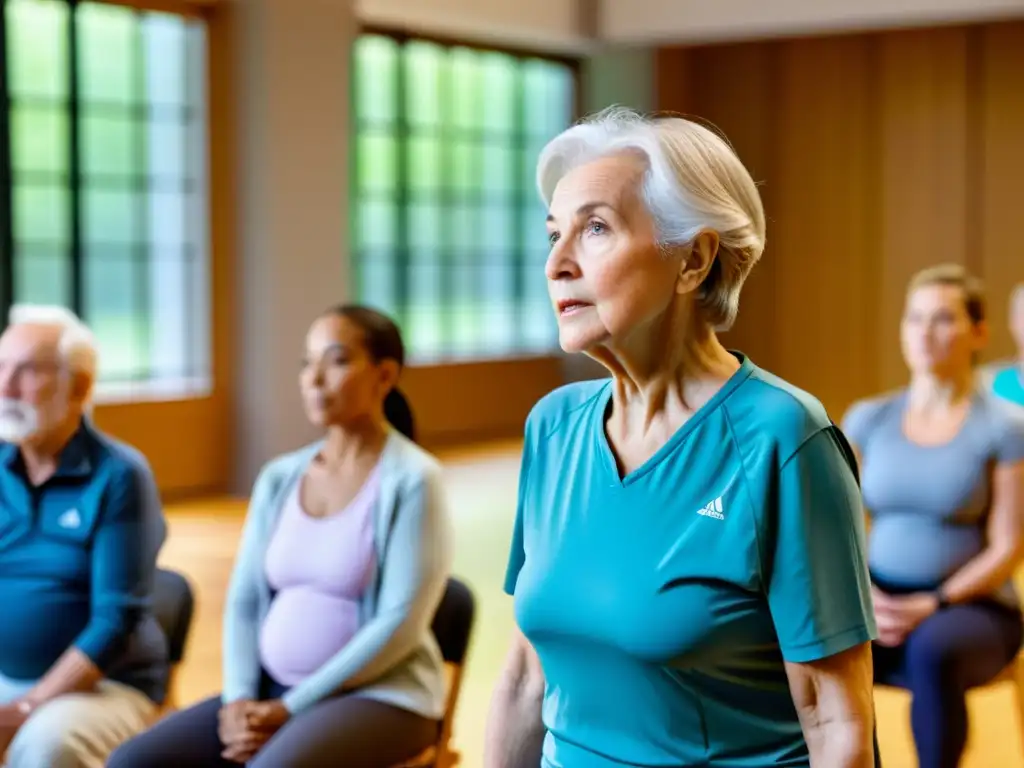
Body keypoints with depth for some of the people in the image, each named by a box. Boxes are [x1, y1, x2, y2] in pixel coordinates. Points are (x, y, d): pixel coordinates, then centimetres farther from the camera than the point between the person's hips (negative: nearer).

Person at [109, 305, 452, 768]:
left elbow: (400, 625, -15)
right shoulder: (279, 479, 10)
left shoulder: (411, 480, -9)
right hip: (273, 694, 7)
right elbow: (244, 600, 9)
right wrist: (239, 698, -9)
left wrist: (289, 709, -16)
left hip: (380, 697, -6)